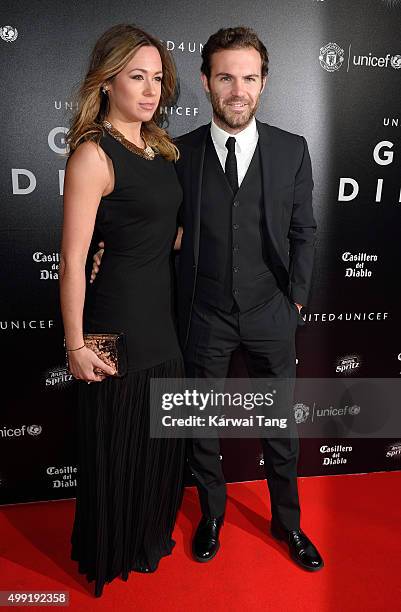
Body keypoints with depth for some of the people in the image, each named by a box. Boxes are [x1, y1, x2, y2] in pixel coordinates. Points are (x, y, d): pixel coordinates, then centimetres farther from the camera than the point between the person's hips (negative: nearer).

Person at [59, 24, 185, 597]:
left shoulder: (158, 144, 9)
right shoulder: (93, 155, -15)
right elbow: (72, 260, -17)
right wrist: (76, 345, -15)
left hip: (164, 316, 8)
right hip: (119, 320, -8)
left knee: (161, 438, 21)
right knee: (118, 443, 11)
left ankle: (150, 534, 48)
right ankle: (112, 553, 39)